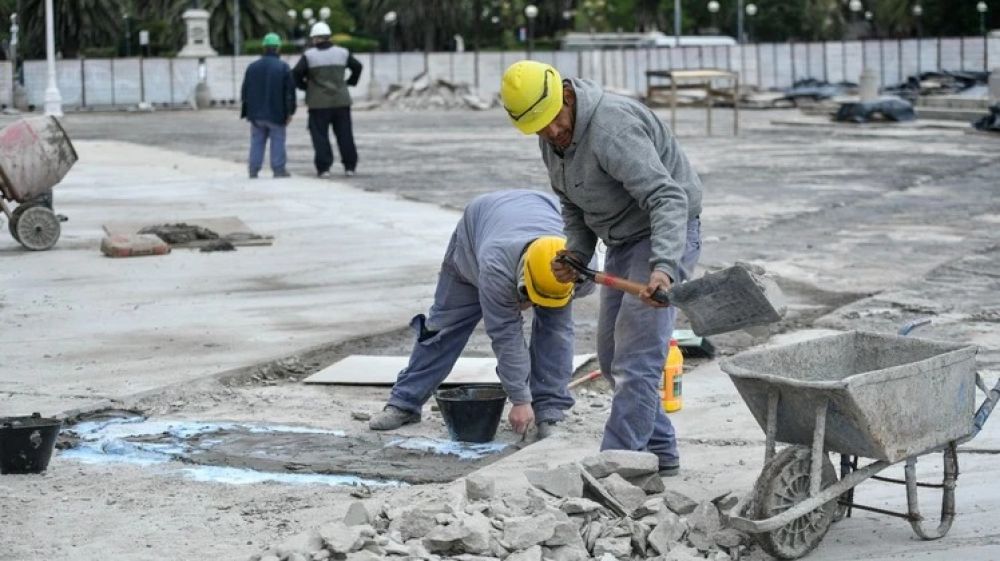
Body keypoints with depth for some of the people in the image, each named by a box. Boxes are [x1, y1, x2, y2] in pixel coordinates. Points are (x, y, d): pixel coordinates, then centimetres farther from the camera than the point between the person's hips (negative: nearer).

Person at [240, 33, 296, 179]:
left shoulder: (252, 67, 5)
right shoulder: (283, 67, -6)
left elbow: (245, 91, 10)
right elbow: (289, 91, -7)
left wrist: (246, 112, 17)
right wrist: (289, 112, 0)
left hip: (256, 113, 3)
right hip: (276, 112, -3)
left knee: (257, 141, 9)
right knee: (277, 141, 2)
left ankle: (254, 170, 5)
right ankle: (278, 169, 0)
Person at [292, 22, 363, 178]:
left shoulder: (309, 55, -4)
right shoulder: (342, 53, 6)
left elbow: (296, 73, -10)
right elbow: (357, 67, 13)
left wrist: (304, 85, 6)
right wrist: (350, 82, 22)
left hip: (319, 102, -3)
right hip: (341, 101, 3)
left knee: (320, 136, 0)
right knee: (345, 135, 8)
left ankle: (324, 167, -5)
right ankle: (349, 166, 8)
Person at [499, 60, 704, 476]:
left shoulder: (612, 129, -30)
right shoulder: (552, 140, 1)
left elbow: (667, 197, -37)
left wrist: (663, 266, -48)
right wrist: (575, 254, -3)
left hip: (663, 235, -10)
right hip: (623, 240, 10)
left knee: (636, 356, -15)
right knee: (612, 357, 14)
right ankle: (659, 453, 23)